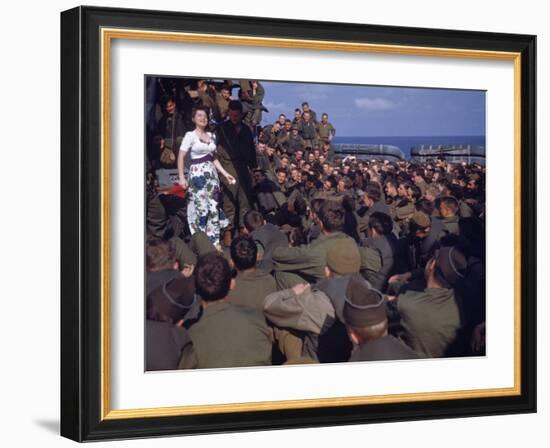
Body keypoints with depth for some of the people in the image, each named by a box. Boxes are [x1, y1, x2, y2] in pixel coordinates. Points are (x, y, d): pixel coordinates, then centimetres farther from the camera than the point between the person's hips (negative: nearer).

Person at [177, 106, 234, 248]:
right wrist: (181, 177, -17)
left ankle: (214, 241, 7)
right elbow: (180, 157, -9)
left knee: (214, 207, 2)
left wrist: (225, 174, 11)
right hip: (197, 173, -5)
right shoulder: (190, 135, -5)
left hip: (211, 173, 5)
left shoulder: (211, 136, 13)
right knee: (202, 207, -8)